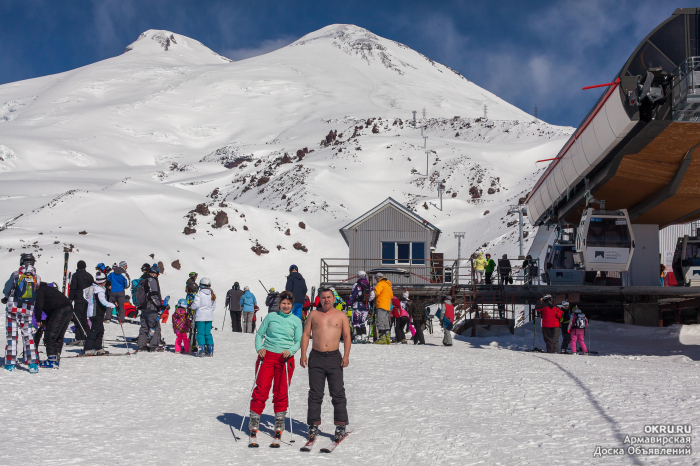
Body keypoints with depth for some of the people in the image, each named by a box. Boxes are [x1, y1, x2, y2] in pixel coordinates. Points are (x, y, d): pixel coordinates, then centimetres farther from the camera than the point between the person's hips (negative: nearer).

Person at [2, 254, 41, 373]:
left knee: (12, 335, 7)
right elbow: (38, 296, 4)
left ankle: (10, 363, 9)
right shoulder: (37, 278, 0)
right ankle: (33, 363, 1)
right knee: (28, 335, 10)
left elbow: (6, 290, -3)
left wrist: (8, 296, 19)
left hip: (13, 309, -2)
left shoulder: (16, 275, -6)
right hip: (28, 310, 2)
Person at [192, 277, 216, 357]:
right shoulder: (212, 294, 6)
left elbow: (195, 305, -15)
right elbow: (214, 306, 12)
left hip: (201, 316, -5)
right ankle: (210, 350, 8)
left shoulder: (199, 293, -11)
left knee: (200, 333, 0)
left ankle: (201, 350, -5)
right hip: (209, 316, 5)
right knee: (208, 333, 10)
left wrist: (192, 305, 6)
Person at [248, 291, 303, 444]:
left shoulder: (296, 321, 8)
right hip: (267, 355, 0)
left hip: (285, 358, 0)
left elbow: (298, 341, 8)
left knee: (282, 392, 0)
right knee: (261, 389, -4)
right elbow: (260, 334, 10)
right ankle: (254, 421, 8)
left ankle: (279, 424, 13)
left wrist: (290, 351, -12)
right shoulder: (271, 317, 8)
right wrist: (259, 348, -7)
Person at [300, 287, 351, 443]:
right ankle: (313, 426, 7)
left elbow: (347, 336, 7)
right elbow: (306, 335, 10)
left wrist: (346, 356, -6)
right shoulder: (313, 315, 11)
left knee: (338, 393, -3)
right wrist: (303, 354, -2)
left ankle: (340, 426, 2)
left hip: (334, 358, -1)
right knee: (315, 394, 1)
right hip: (316, 358, 1)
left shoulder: (341, 316, 9)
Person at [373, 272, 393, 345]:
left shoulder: (381, 284, -6)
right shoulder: (388, 285, 23)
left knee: (380, 322, -12)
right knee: (386, 322, 11)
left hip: (381, 306, -9)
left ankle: (382, 338, -19)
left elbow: (376, 292, -20)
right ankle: (387, 338, 10)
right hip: (387, 306, 9)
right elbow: (391, 296, 28)